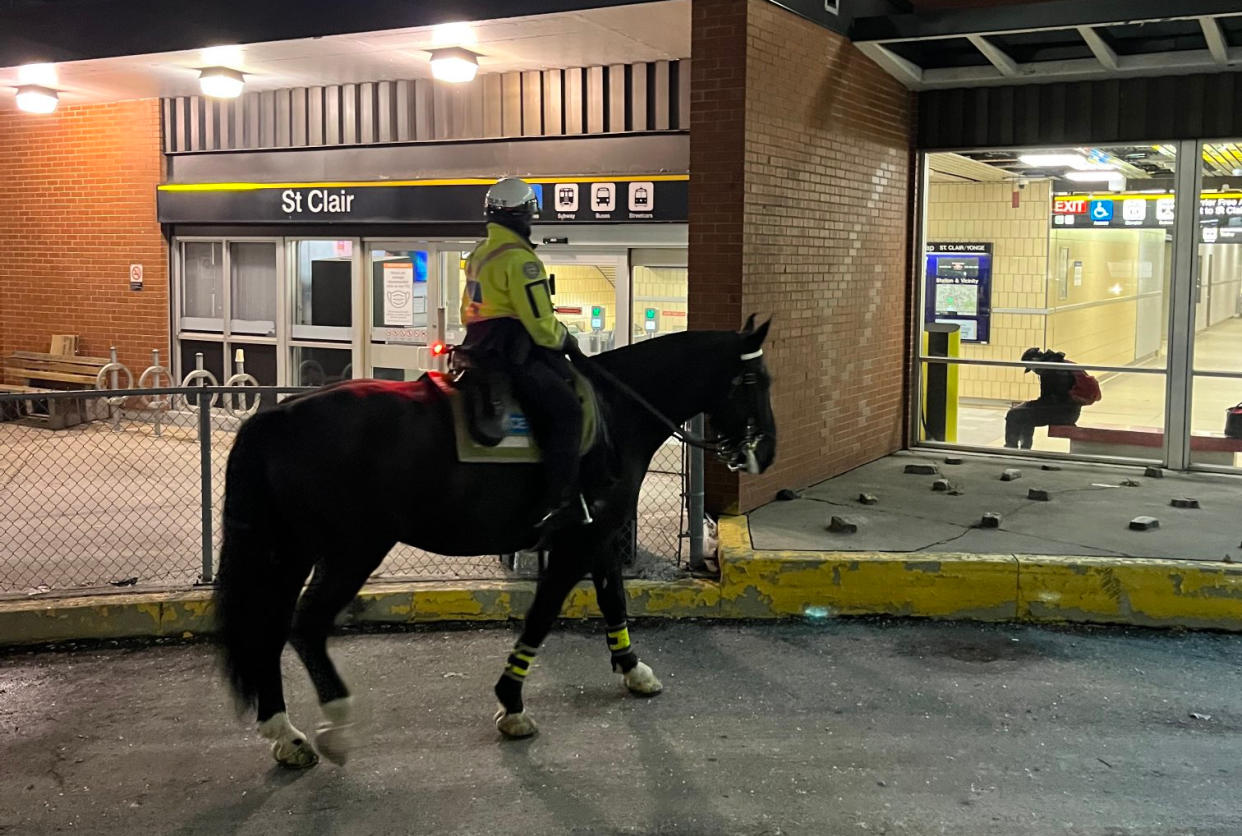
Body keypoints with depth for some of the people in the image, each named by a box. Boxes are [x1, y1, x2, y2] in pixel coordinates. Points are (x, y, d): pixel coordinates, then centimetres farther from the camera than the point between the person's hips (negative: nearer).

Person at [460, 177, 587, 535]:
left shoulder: (479, 254, 17)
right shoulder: (519, 258, -14)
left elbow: (468, 311, 26)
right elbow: (539, 321, -18)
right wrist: (563, 340, 1)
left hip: (482, 346, 11)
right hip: (512, 353, -11)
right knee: (567, 411, -15)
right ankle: (560, 507, -22)